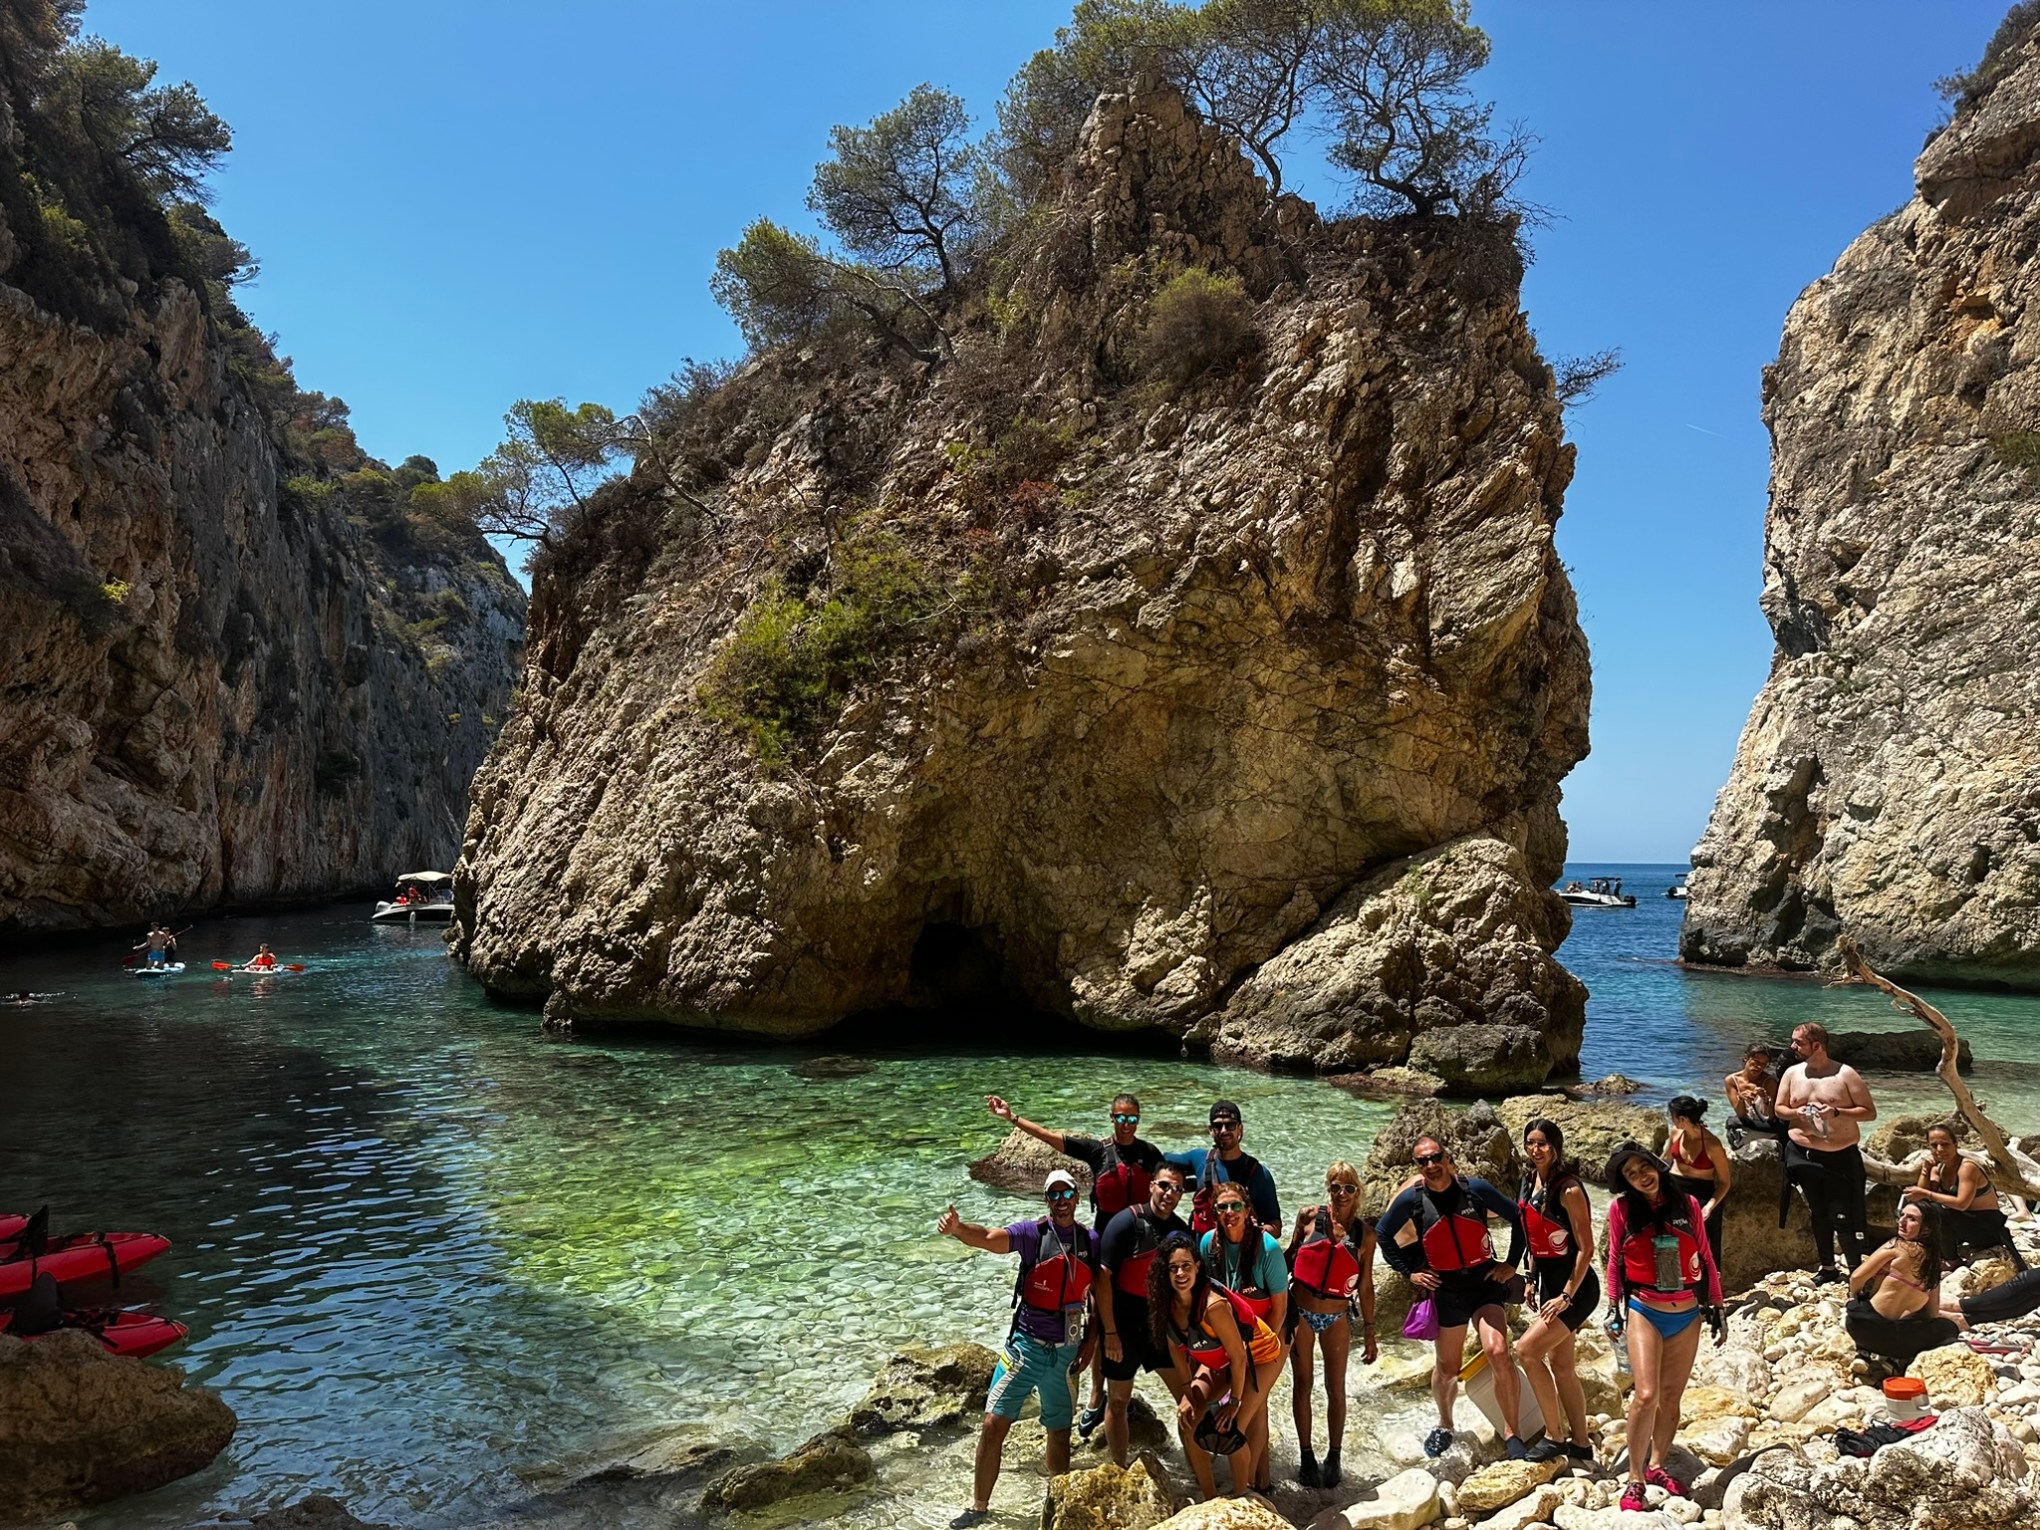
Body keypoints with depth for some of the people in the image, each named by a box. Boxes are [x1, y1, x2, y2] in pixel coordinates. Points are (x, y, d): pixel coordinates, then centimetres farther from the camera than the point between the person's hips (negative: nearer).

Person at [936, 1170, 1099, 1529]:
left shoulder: (1092, 1242, -3)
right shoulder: (1032, 1233, -11)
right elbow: (989, 1238, -29)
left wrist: (1090, 1344, 0)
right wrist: (957, 1229, -49)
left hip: (1066, 1351, 2)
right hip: (1026, 1345, -2)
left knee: (1059, 1432, 14)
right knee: (993, 1424, -3)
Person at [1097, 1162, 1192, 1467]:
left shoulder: (1182, 1230, 1)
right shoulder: (1127, 1222, -16)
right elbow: (1103, 1278, -17)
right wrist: (1110, 1332, -18)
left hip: (1160, 1326, 5)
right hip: (1123, 1327, -5)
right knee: (1118, 1401, 9)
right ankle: (1119, 1472, 25)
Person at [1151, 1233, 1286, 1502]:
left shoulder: (1213, 1305, -38)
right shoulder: (1168, 1303, -19)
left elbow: (1239, 1357, -28)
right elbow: (1175, 1345, -2)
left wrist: (1234, 1403, -17)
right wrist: (1188, 1392, -3)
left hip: (1258, 1357, -6)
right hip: (1216, 1361, 6)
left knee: (1230, 1430, -14)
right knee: (1188, 1420, -4)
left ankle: (1241, 1496, 11)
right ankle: (1210, 1497, 14)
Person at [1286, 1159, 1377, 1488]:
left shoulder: (1365, 1234, -2)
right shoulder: (1309, 1217, -6)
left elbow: (1365, 1287, 4)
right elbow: (1289, 1258, 4)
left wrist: (1370, 1334, 5)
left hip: (1337, 1316, 1)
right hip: (1299, 1311, -1)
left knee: (1335, 1388, 6)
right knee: (1302, 1384, 7)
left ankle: (1333, 1457, 22)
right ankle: (1306, 1457, 19)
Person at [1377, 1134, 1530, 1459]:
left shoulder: (1475, 1188, -10)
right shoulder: (1411, 1199, -9)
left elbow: (1518, 1218, 2)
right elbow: (1382, 1234, 6)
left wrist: (1512, 1263, 0)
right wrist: (1408, 1272, 2)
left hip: (1485, 1282, -1)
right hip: (1445, 1290, 1)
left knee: (1498, 1353, -21)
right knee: (1448, 1368, 13)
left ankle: (1513, 1436, -6)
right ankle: (1444, 1426, 39)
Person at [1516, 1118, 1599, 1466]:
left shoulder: (1568, 1189, -20)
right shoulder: (1530, 1180, 4)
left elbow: (1586, 1248, -18)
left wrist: (1566, 1296, -19)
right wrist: (1532, 1278, 14)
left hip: (1575, 1285, -8)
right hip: (1548, 1280, 8)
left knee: (1527, 1349, -13)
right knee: (1561, 1365, 14)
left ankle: (1553, 1435, 0)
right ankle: (1581, 1443, 27)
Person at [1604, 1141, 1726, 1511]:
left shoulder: (1687, 1204, -1)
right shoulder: (1622, 1209, -6)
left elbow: (1705, 1259, 7)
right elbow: (1615, 1261, 3)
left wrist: (1717, 1308, 8)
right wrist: (1613, 1309, 1)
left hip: (1687, 1315, 3)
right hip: (1644, 1313, -3)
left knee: (1671, 1397, 12)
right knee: (1646, 1396, -15)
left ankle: (1656, 1465, 31)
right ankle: (1635, 1480, -2)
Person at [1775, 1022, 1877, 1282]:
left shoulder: (1845, 1074, -9)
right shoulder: (1792, 1073, 4)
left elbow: (1870, 1113, -8)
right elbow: (1779, 1109, 12)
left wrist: (1837, 1112, -23)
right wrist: (1796, 1113, -10)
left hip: (1841, 1157, -4)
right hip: (1803, 1155, 4)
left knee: (1846, 1216, -5)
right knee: (1819, 1214, 15)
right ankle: (1827, 1268, 28)